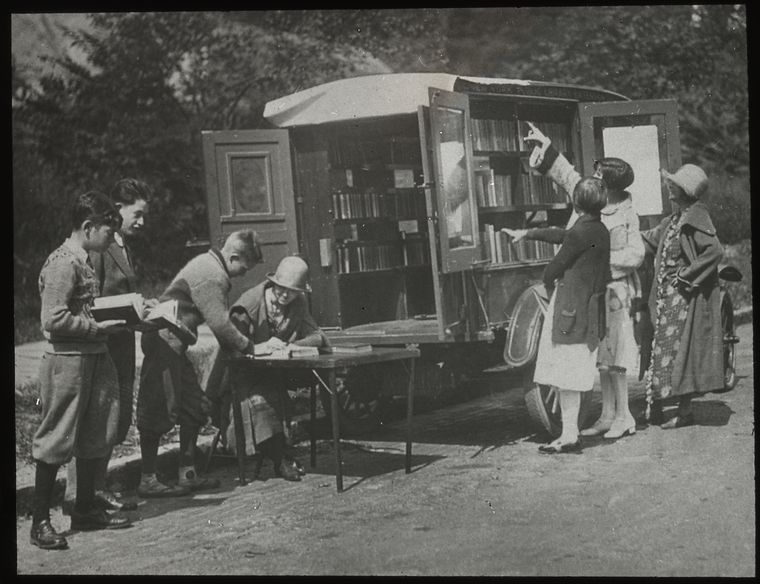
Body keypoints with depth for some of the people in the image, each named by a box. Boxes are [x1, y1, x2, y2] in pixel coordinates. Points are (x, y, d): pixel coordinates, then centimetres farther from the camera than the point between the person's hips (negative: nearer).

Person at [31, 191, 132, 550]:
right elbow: (53, 320, -22)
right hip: (66, 359, -10)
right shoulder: (63, 264, -16)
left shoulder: (83, 262, 14)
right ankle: (40, 523, 6)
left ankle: (86, 510, 27)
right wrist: (98, 327, -18)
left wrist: (116, 314, 10)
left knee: (96, 436, 14)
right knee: (56, 441, -3)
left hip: (93, 357, 10)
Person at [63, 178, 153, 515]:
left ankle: (96, 488, 22)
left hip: (122, 346, 10)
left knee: (119, 419, 13)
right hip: (101, 346, -10)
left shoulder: (125, 247, 16)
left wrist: (141, 305, 7)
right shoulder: (97, 247, -14)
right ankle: (76, 495, 3)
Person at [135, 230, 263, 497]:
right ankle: (147, 480, 0)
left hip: (174, 345, 11)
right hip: (165, 342, -11)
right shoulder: (211, 274, -17)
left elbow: (217, 318, 21)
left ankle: (188, 474, 16)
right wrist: (246, 346, -5)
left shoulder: (208, 265, 16)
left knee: (195, 407, 11)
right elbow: (218, 323, -19)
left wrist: (236, 345, 13)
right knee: (160, 411, -6)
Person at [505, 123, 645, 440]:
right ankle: (607, 414, 19)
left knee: (613, 356, -3)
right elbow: (564, 172, 14)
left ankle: (623, 416, 7)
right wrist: (544, 144, 16)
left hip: (614, 291, -7)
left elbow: (635, 256, -15)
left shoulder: (627, 216, -12)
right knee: (601, 355, 11)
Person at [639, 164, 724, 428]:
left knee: (680, 348, -4)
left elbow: (715, 251, -24)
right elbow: (651, 240, 24)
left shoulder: (696, 218, -14)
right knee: (663, 346, 11)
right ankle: (655, 407, 18)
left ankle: (684, 411, 5)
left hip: (685, 297, -8)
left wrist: (686, 275, -19)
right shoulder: (675, 218, 11)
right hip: (666, 296, 8)